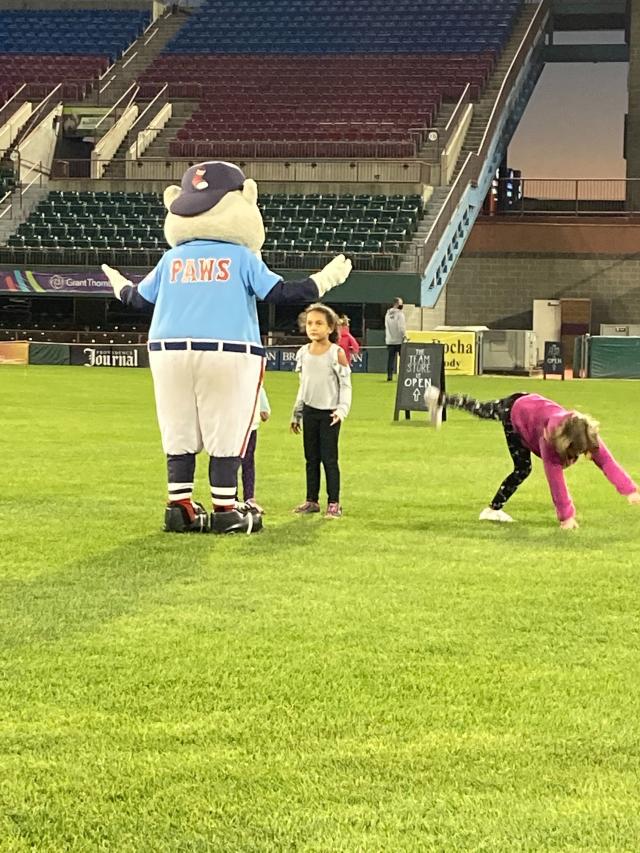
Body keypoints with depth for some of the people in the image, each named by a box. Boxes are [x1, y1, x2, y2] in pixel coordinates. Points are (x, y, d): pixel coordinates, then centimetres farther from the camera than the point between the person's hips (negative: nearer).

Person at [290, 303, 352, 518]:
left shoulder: (337, 353, -9)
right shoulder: (303, 353, 5)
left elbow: (345, 385, -7)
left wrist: (342, 409, -18)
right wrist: (297, 414, 16)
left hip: (329, 413, -5)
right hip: (310, 412, 5)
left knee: (329, 458, -3)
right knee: (311, 458, 10)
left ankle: (334, 503, 2)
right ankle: (312, 500, 17)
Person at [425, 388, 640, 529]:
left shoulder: (587, 434, -31)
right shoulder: (549, 437, -43)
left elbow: (606, 461, -34)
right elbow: (555, 478, -41)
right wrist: (566, 515, -40)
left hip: (532, 404, 5)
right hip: (514, 410, -5)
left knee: (480, 410, 25)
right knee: (522, 468, -7)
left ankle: (440, 399, 45)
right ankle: (494, 509, 8)